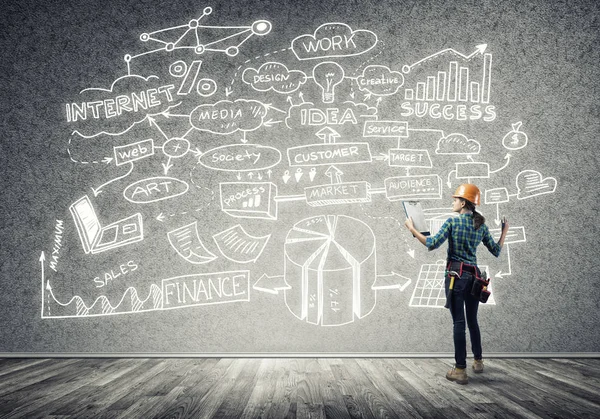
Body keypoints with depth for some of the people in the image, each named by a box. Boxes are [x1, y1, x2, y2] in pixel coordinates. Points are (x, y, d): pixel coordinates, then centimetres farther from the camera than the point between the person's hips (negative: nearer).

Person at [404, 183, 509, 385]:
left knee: (459, 322, -5)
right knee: (472, 320, 19)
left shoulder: (452, 222, -8)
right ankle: (478, 361, 31)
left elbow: (432, 244, -16)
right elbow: (496, 251, 12)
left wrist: (412, 228, -7)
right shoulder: (481, 225, 6)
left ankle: (460, 370, -4)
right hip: (474, 275, 5)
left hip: (455, 274, -5)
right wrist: (504, 231, 24)